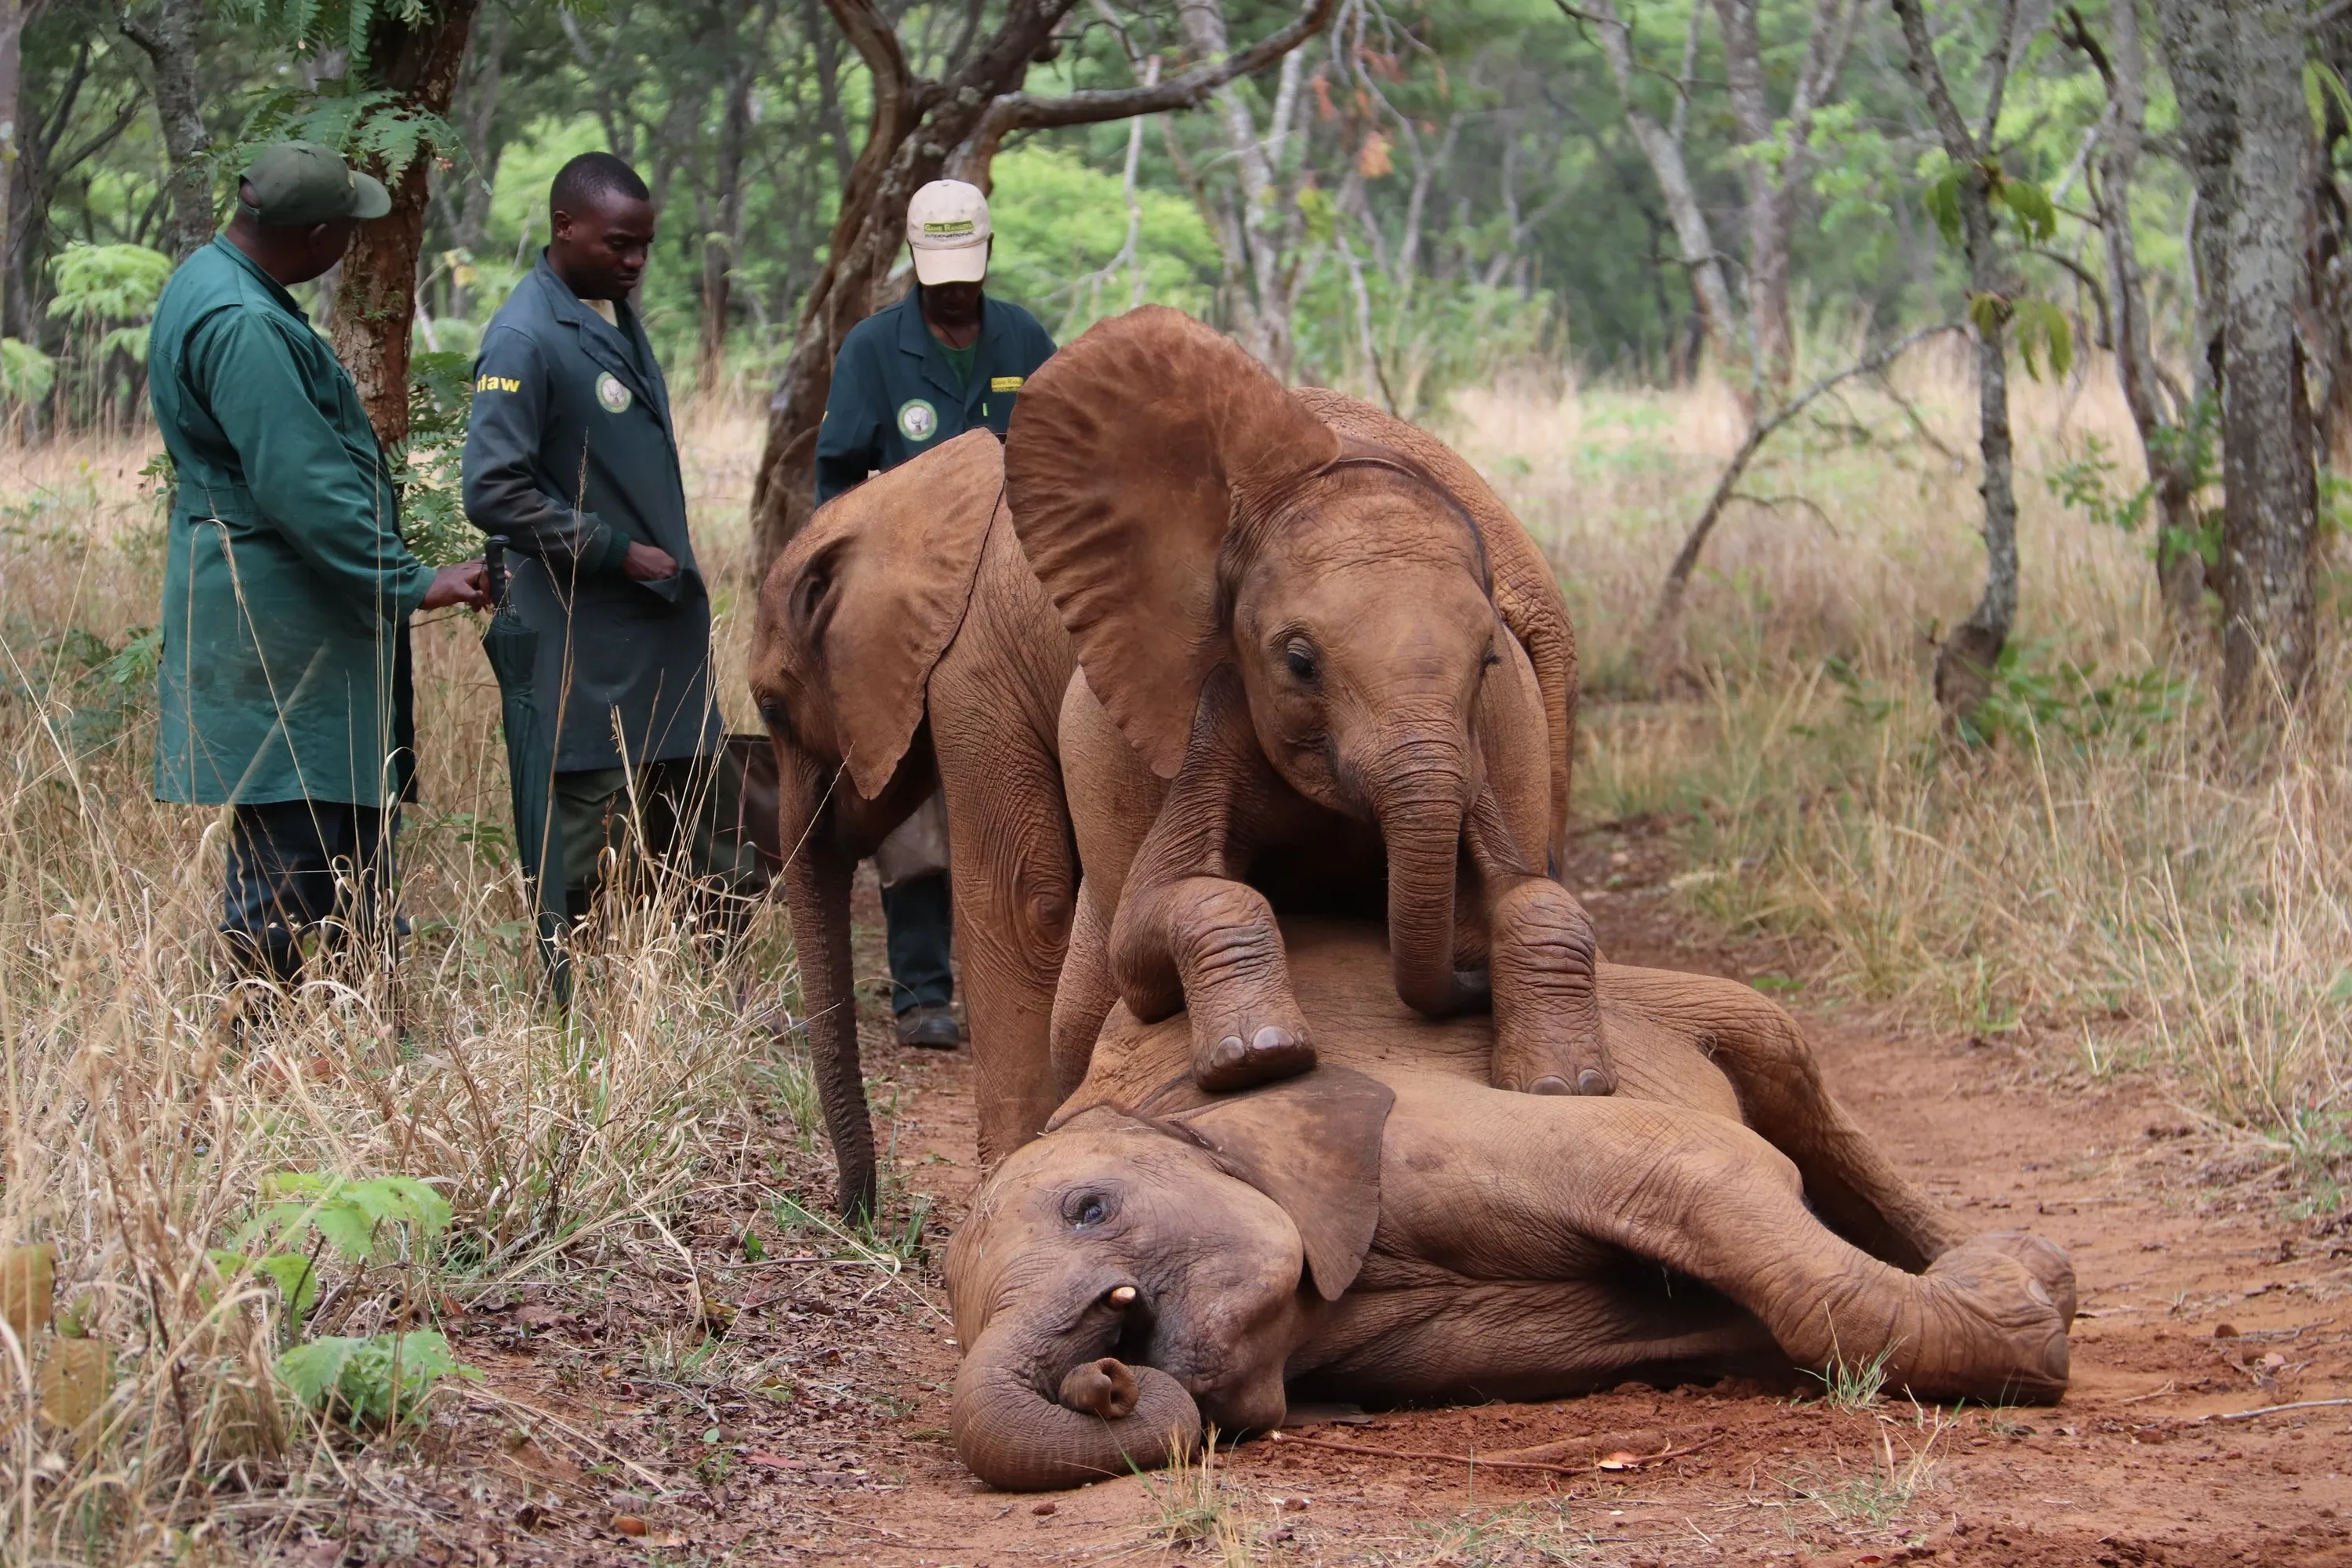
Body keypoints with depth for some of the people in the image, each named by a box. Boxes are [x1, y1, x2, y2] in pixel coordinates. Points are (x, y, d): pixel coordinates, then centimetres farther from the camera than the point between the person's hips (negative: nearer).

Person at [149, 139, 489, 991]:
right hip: (276, 624, -11)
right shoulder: (243, 328, -24)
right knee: (288, 847, -7)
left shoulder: (209, 279, 11)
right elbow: (304, 490, -26)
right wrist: (412, 583, -20)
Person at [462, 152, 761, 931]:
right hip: (589, 654, -9)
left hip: (666, 629, 9)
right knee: (580, 866, -2)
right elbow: (495, 492, -22)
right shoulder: (525, 340, -17)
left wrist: (672, 563, 16)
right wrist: (617, 553, -19)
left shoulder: (616, 315, 10)